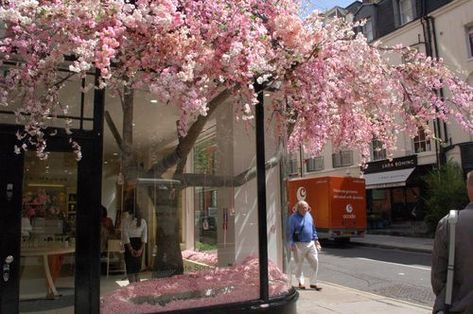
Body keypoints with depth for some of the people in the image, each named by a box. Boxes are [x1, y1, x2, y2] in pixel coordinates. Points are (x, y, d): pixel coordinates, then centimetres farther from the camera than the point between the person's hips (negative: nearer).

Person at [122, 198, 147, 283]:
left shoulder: (125, 222, -10)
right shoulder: (143, 221, 0)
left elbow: (126, 237, -12)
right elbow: (144, 237, -4)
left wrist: (131, 249, -11)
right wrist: (141, 249, -7)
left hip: (130, 245, -4)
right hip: (139, 245, 4)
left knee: (130, 269, 6)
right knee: (137, 267, 17)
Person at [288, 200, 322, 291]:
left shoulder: (309, 215, 9)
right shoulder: (293, 217, -10)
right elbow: (290, 232, -10)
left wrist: (316, 239, 15)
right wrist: (292, 245, -13)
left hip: (311, 243, 6)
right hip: (299, 245, -5)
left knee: (315, 262, 3)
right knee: (299, 264, 7)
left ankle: (313, 283, 13)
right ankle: (301, 282, 23)